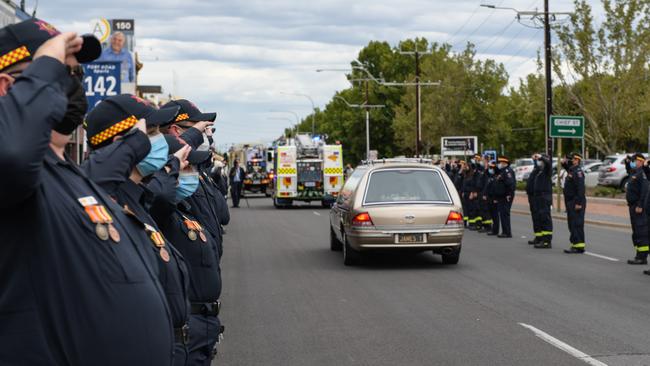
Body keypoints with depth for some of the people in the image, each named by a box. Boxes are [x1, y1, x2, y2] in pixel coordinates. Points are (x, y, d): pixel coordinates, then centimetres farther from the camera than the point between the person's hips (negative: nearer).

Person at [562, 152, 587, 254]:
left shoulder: (578, 172, -16)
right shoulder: (571, 170, 15)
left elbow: (580, 188, -23)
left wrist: (579, 203, -26)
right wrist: (564, 162, 16)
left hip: (576, 203, -10)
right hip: (571, 203, 10)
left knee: (576, 224, -10)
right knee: (572, 224, 14)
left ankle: (579, 246, -9)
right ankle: (575, 244, 20)